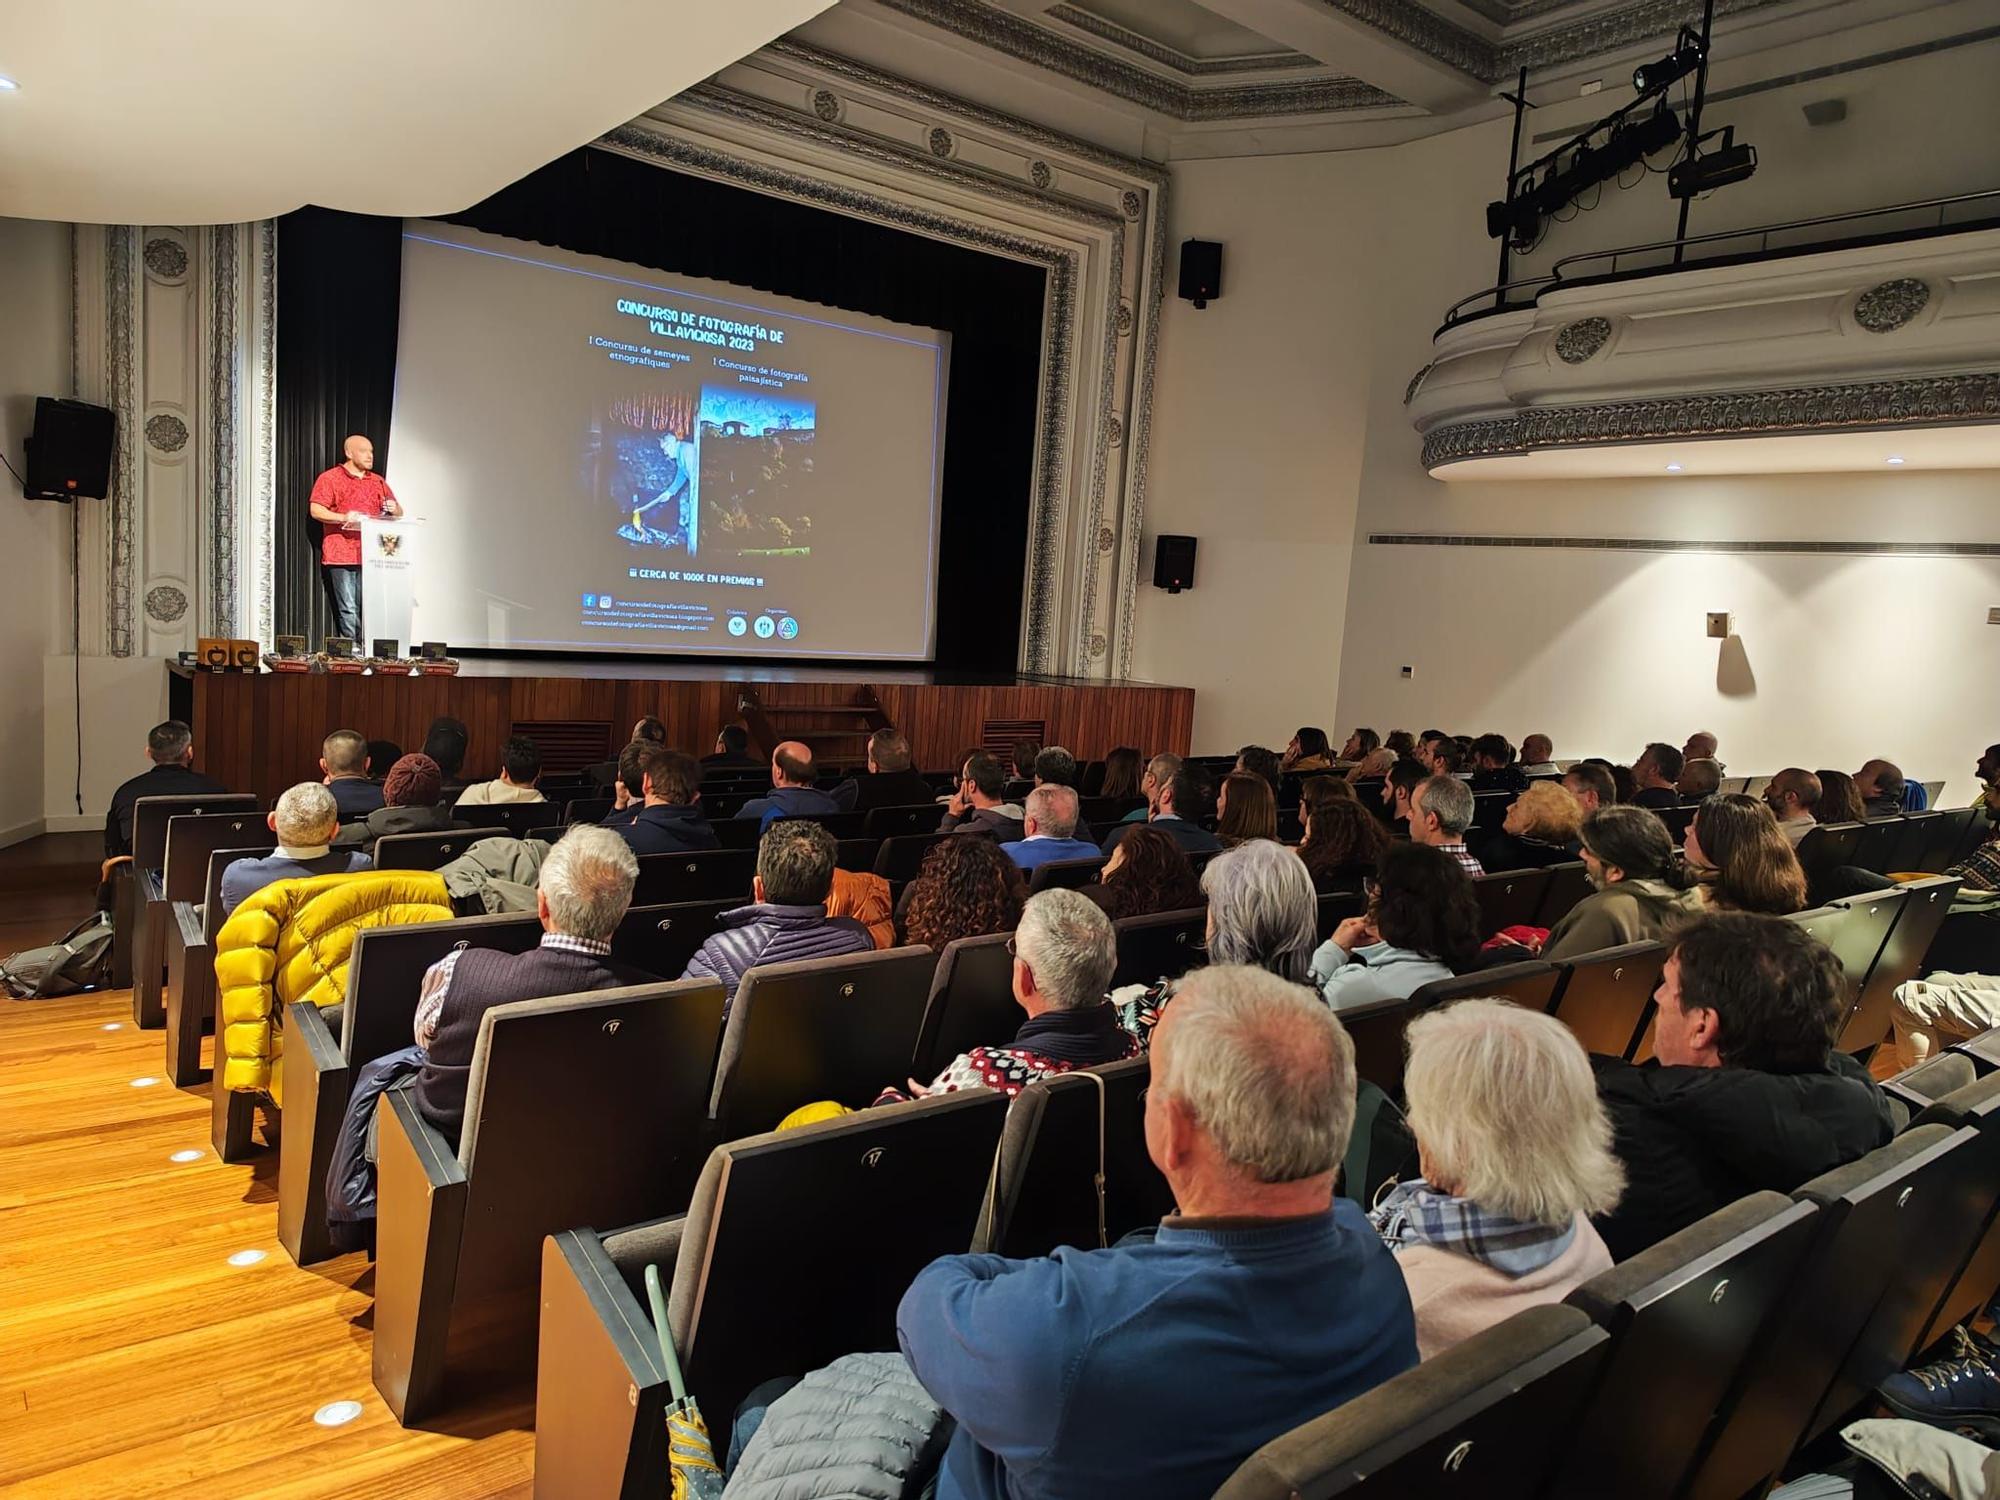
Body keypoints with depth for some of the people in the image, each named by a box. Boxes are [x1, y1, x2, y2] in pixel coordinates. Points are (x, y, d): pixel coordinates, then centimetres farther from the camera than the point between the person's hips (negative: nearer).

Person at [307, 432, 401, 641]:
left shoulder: (378, 482, 21)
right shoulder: (330, 478, 4)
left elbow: (399, 513, 25)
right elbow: (315, 510, -5)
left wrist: (394, 508, 1)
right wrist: (344, 517, -19)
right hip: (341, 557, -5)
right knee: (348, 611, -8)